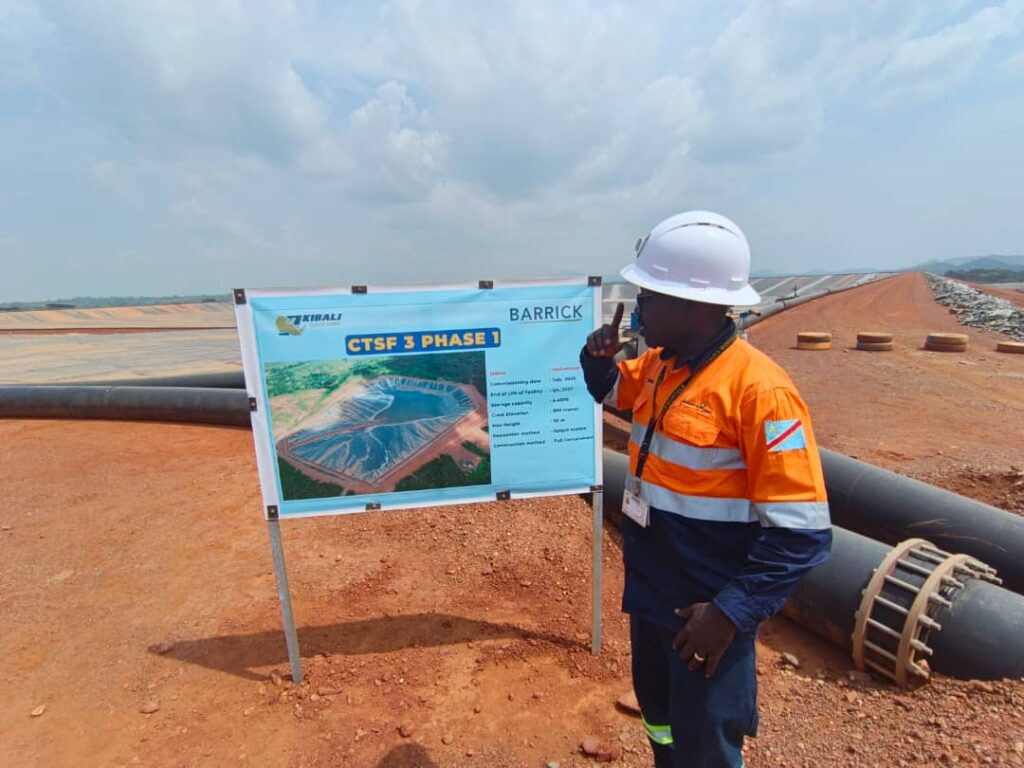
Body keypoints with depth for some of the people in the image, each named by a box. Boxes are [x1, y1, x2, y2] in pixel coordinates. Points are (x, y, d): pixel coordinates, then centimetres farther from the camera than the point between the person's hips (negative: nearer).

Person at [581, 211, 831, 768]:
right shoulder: (658, 366, -2)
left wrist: (732, 612, -24)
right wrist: (598, 357, -3)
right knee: (658, 717, 29)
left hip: (708, 612, -7)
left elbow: (801, 533, -23)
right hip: (650, 595, 7)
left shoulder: (760, 391, -25)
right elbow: (610, 390, 19)